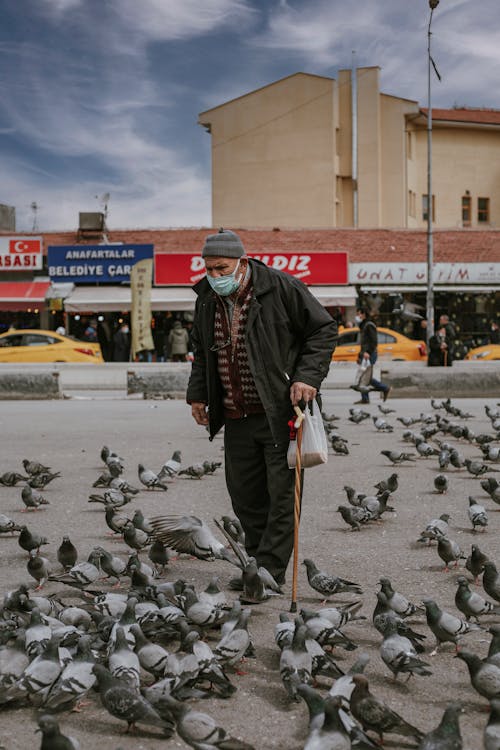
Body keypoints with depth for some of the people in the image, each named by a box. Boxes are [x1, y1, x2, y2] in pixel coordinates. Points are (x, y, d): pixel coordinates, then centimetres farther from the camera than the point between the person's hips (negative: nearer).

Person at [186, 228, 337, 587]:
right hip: (236, 420, 6)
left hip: (280, 413, -6)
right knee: (245, 496, 10)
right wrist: (197, 395, 14)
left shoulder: (281, 287, -10)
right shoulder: (207, 299, 8)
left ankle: (270, 572, 1)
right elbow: (202, 352, 23)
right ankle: (259, 567, 21)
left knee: (282, 496, -4)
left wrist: (308, 377, -13)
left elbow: (324, 330, -4)